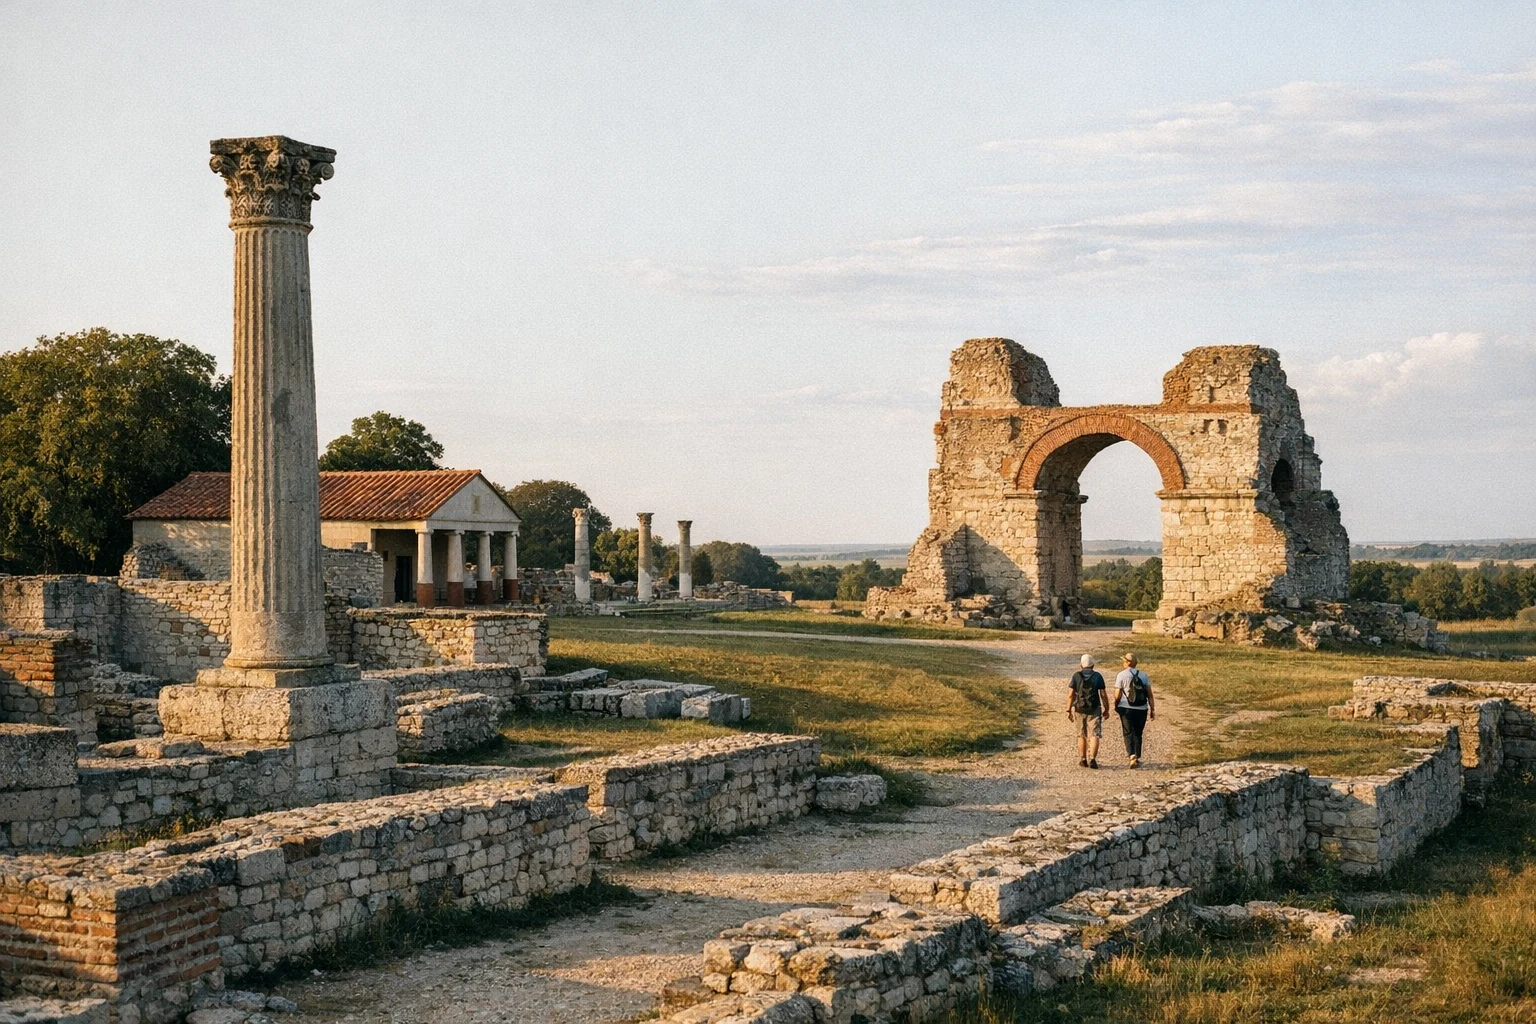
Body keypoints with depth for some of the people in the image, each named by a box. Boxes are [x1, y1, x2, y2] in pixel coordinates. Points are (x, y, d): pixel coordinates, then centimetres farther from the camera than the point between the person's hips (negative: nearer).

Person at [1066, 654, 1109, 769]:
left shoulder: (1076, 676, -1)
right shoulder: (1098, 676, -2)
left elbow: (1071, 695, -4)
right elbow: (1103, 695, -4)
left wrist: (1068, 710, 1)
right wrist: (1106, 709, 7)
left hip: (1079, 709, 2)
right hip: (1094, 710, -2)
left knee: (1082, 735, 16)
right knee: (1094, 735, -2)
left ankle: (1082, 759, 19)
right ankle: (1092, 758, -16)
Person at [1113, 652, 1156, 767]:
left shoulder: (1122, 675, -6)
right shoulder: (1143, 675, 5)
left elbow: (1117, 694, -6)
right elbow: (1150, 694, 4)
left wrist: (1116, 706, 10)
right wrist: (1152, 709, 8)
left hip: (1126, 709, -3)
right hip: (1141, 710, 3)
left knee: (1128, 733, -1)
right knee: (1138, 734, 15)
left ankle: (1132, 757, -19)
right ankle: (1137, 758, 19)